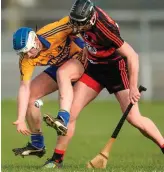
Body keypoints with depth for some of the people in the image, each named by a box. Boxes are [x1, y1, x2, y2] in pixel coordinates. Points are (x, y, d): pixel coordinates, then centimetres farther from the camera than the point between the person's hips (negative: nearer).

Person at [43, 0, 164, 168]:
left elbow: (132, 56, -30)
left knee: (133, 118, -14)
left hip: (116, 67, -6)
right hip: (95, 66, 7)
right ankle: (57, 158, 4)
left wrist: (133, 87, -31)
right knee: (70, 111, -4)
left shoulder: (104, 28, -33)